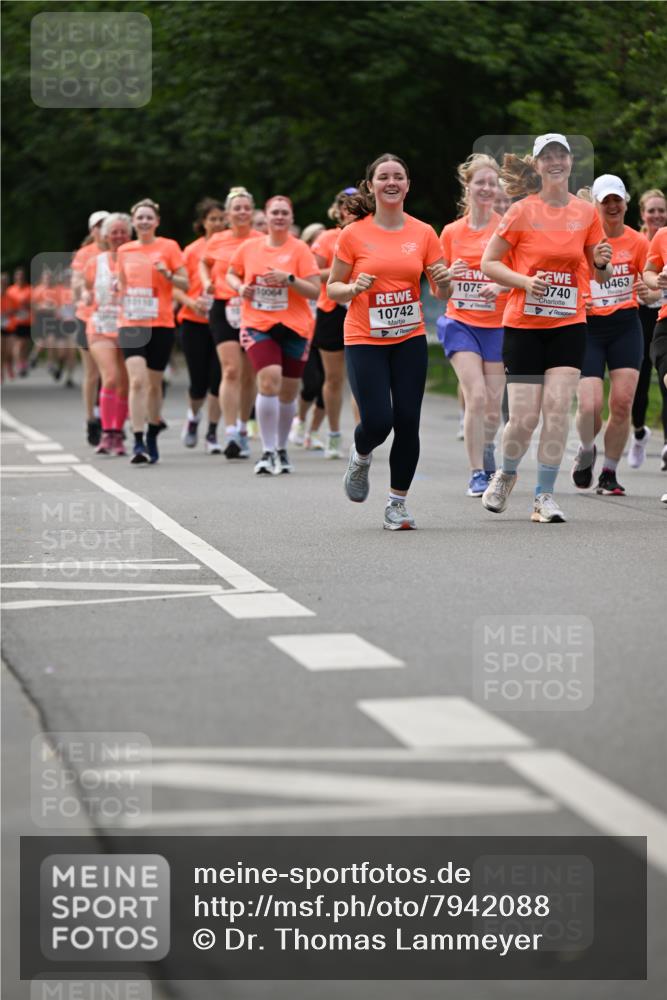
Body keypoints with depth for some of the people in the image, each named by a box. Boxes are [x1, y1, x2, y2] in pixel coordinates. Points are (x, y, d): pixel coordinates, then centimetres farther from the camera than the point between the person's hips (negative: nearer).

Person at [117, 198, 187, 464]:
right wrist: (121, 305, 3)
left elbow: (185, 284, 0)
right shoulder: (124, 251, 9)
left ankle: (152, 439, 27)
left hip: (160, 324, -1)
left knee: (154, 384, 8)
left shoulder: (169, 247, 1)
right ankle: (138, 443, -17)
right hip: (131, 323, 1)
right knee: (137, 381, -15)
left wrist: (167, 274, -18)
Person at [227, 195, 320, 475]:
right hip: (258, 325, 0)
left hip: (294, 327, 1)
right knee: (270, 381, -20)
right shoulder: (249, 247, 4)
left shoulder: (299, 249, -3)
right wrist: (240, 287, -1)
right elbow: (231, 274, 20)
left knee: (288, 392, 8)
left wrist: (288, 278, -20)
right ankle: (268, 453, -16)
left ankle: (281, 449, 29)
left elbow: (315, 291, -7)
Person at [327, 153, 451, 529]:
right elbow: (332, 289, 4)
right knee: (378, 421, -13)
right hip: (365, 340, -2)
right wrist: (354, 288, -17)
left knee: (407, 421, -4)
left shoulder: (423, 233, 3)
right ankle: (360, 458, 24)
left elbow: (442, 292, 7)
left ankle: (398, 502, 10)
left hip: (410, 339, 2)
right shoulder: (354, 234, -2)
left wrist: (444, 280, -15)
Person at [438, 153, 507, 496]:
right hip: (461, 323, 0)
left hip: (498, 325, 0)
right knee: (476, 396, -17)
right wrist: (449, 276, -11)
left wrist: (500, 286, -23)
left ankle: (487, 460, 31)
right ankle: (477, 474, -10)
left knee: (492, 408, 3)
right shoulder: (451, 232, 4)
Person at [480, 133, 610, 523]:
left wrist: (603, 262, -10)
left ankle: (545, 495, -1)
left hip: (569, 325, 2)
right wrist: (525, 281, -17)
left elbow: (601, 275, 14)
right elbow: (489, 263, 0)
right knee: (524, 418, -4)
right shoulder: (522, 212, -4)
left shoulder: (587, 213, 5)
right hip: (524, 325, -2)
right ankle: (507, 474, 26)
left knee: (557, 409, -11)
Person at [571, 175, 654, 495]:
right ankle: (586, 451, 21)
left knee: (622, 403, -7)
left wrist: (647, 292, -15)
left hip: (626, 327, 1)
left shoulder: (638, 242, 2)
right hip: (588, 327, -1)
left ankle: (609, 473, 9)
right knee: (590, 405, -12)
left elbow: (651, 291, 8)